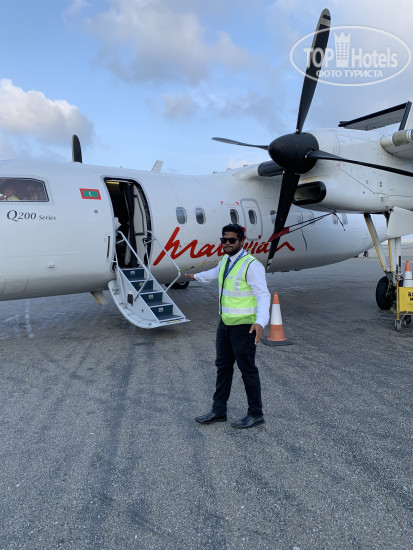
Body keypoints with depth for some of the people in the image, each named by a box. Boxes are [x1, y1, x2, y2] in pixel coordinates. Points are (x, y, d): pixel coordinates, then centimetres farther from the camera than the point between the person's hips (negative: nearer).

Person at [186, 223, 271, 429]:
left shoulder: (251, 265, -18)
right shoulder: (226, 260, 7)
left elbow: (263, 296, -23)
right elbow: (216, 272, 31)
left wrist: (260, 322, -39)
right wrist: (197, 276, 49)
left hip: (244, 326, -8)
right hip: (226, 323, 9)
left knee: (247, 369, 4)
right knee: (223, 366, 15)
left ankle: (255, 414, 22)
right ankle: (218, 411, 28)